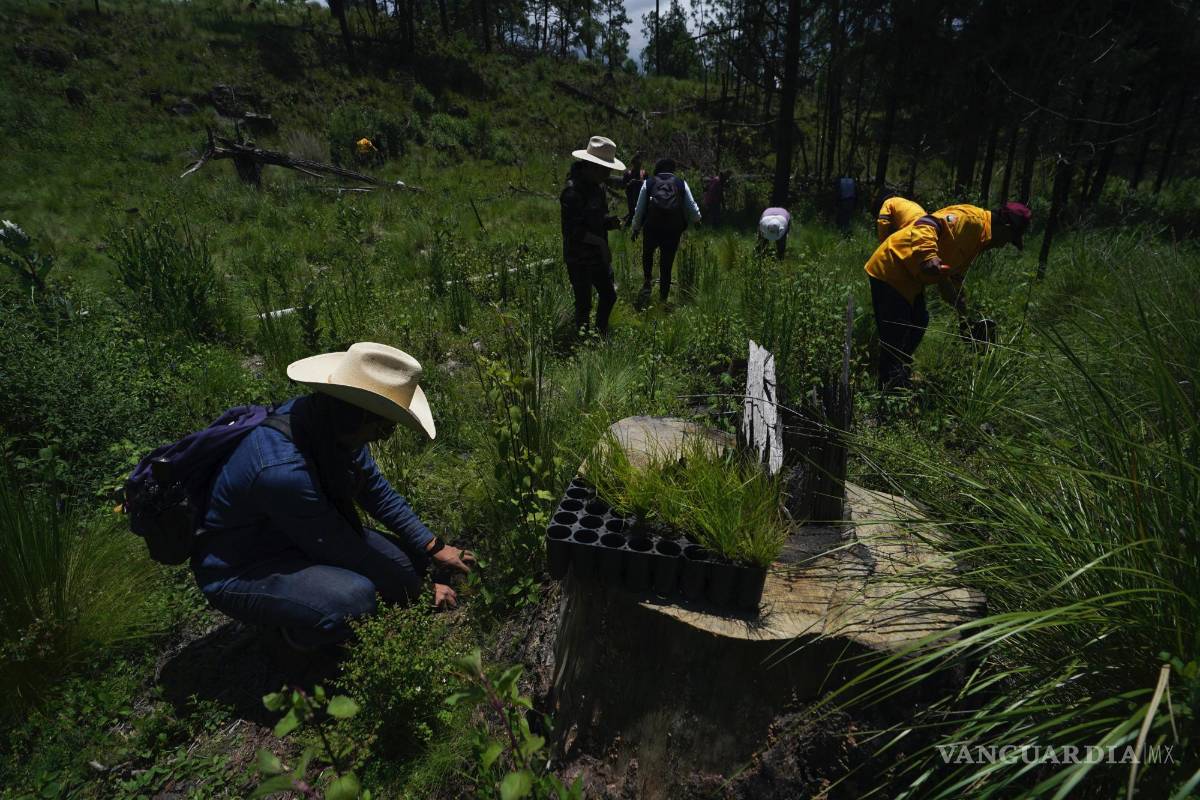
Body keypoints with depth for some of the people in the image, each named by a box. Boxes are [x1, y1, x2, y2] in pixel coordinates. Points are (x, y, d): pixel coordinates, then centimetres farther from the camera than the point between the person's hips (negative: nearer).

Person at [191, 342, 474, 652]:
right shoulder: (281, 467, -37)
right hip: (239, 571, -7)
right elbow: (341, 550, -26)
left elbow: (377, 490, 0)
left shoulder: (329, 421, -14)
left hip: (302, 538, 8)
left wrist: (435, 549, -1)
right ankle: (298, 629, -1)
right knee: (355, 596, -32)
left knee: (409, 562, -3)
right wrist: (420, 592, -16)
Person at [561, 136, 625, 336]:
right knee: (584, 304, 0)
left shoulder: (598, 186, 9)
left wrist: (610, 222, -1)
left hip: (598, 255, 9)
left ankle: (601, 335, 33)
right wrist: (599, 241, -24)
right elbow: (573, 230, -24)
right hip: (579, 258, -9)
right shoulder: (572, 192, -20)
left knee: (609, 295, 16)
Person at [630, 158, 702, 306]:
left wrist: (635, 228, 23)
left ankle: (647, 283, 10)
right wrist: (697, 218, 30)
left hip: (652, 228, 0)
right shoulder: (682, 183, 6)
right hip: (674, 231, 0)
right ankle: (663, 299, 16)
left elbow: (639, 210, 8)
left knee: (647, 253, 28)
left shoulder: (648, 182, 6)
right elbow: (693, 210, 7)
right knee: (666, 265, 11)